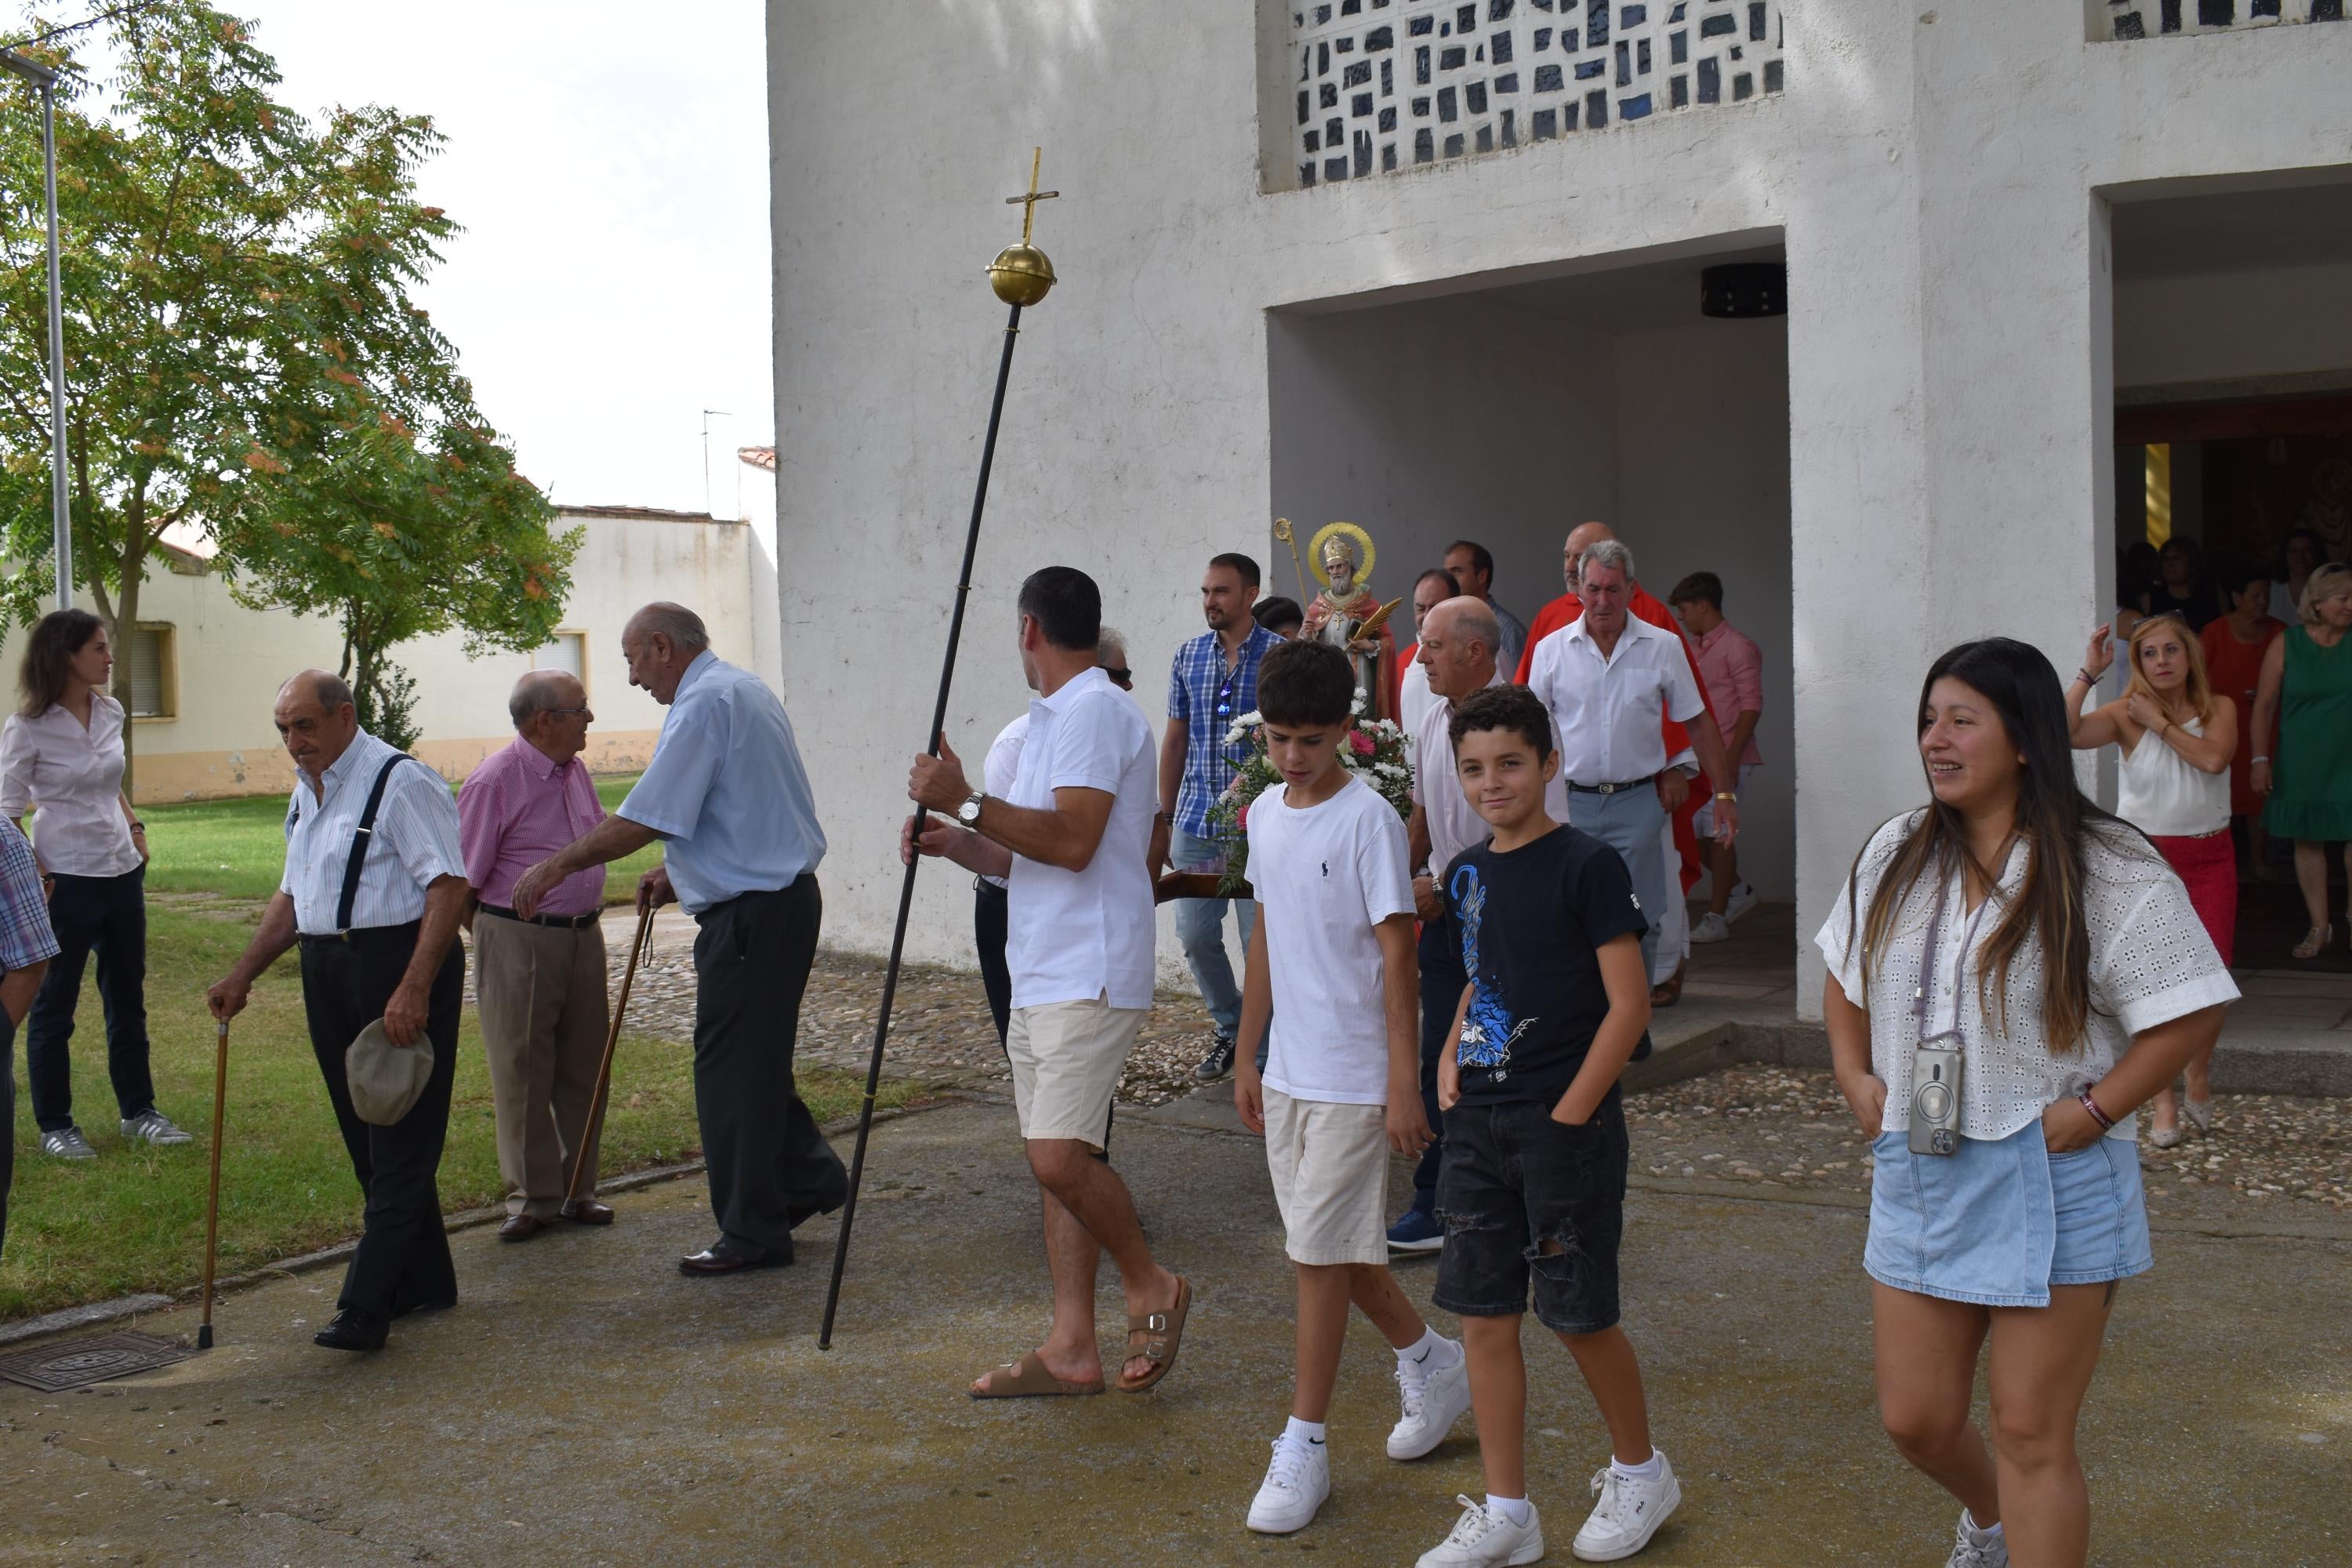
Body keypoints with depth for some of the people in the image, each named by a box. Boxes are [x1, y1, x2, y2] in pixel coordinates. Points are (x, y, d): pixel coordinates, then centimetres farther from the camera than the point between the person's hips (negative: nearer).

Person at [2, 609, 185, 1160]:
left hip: (122, 872, 6)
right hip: (66, 882, -6)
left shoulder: (110, 712, 4)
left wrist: (133, 824, 7)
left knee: (127, 997, 14)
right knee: (54, 1006, 6)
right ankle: (54, 1126, 17)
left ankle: (137, 1110, 25)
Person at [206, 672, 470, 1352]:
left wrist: (413, 989, -24)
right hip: (328, 976, 9)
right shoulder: (306, 793, 17)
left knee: (400, 1143, -6)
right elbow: (292, 896, 26)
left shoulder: (400, 781, -12)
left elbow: (448, 885, -18)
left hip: (401, 967, -9)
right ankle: (425, 1283, 24)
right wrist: (242, 974, 18)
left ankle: (365, 1308, -8)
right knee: (368, 1140, 13)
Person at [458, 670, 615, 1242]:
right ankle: (532, 1198, 10)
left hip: (583, 936, 7)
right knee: (523, 1072, 0)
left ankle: (577, 1189, 21)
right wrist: (496, 941, -4)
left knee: (583, 1067, 10)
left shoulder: (576, 771, 10)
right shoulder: (495, 780, -12)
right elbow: (462, 881, -9)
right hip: (518, 941, -7)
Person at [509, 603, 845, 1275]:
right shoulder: (743, 689, 17)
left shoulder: (704, 702, -15)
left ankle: (751, 1234, 7)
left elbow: (643, 819, -20)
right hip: (785, 895, 10)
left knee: (732, 1070, -1)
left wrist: (558, 866, -10)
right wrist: (679, 873, 23)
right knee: (755, 1062, 19)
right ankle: (810, 1177, 26)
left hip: (750, 916, -10)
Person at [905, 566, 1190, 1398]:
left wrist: (966, 802, -19)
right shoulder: (1053, 719, 21)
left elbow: (1072, 842, -23)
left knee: (1059, 1156, -16)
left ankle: (1153, 1287, 6)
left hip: (1088, 977, -10)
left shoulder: (1094, 711, -11)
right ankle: (1071, 1347, 13)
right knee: (1055, 1158, 9)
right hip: (1041, 977, 10)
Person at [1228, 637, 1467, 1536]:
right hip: (1289, 1071, 7)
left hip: (1353, 1077, -7)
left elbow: (1397, 956, -14)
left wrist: (1403, 1083, -17)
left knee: (1321, 1251, -3)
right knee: (1327, 1244, 15)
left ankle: (1304, 1444, 9)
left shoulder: (1368, 821, -14)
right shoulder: (1265, 815, 8)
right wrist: (1247, 1057, 16)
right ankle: (1430, 1361, 37)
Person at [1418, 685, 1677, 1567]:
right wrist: (1452, 1056, 6)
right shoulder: (1467, 874, 8)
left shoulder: (1586, 866, -12)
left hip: (1566, 1123, -6)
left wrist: (1568, 1115, -15)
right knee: (1484, 1315, 8)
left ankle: (1639, 1474, 29)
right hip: (1479, 1125, 6)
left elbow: (1629, 1004, -13)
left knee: (1578, 1315, 4)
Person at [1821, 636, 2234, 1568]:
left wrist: (2090, 1114, -17)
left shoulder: (2108, 873, -12)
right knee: (1914, 1419, 15)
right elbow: (1844, 977, 18)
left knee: (2030, 1437, 3)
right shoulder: (1894, 857, 5)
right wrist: (1856, 1079, 5)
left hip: (2049, 1184, -5)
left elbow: (2189, 1014, -12)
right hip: (1916, 1175, 6)